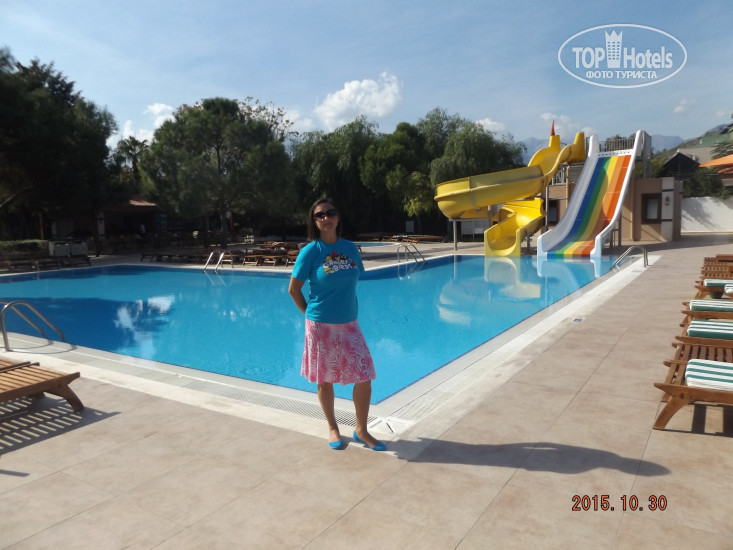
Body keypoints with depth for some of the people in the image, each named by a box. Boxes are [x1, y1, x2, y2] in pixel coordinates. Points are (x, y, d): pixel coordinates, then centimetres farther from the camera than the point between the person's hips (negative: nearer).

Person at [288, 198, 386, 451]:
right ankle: (333, 428, 32)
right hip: (321, 326, -3)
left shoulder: (350, 248, 2)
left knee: (364, 378, 2)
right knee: (325, 380, 10)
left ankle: (361, 430, 21)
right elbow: (294, 290, -3)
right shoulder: (310, 251, -9)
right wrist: (311, 314, 1)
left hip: (349, 324, 3)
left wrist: (346, 309, 10)